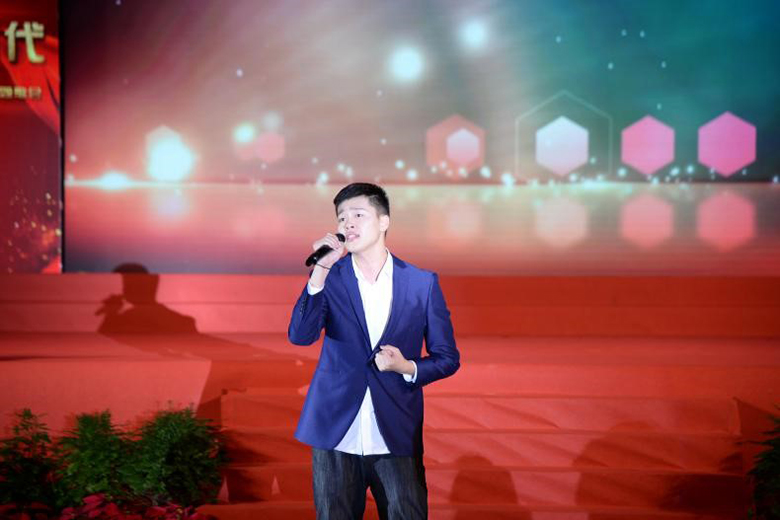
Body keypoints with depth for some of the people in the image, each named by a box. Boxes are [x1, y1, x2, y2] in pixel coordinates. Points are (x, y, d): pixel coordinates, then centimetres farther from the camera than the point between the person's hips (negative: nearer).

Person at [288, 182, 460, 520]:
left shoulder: (422, 283, 0)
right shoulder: (330, 279, 1)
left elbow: (447, 358, 5)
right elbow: (300, 336, -14)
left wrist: (408, 368, -15)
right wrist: (320, 270, -22)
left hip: (397, 438, 0)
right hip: (337, 435, 1)